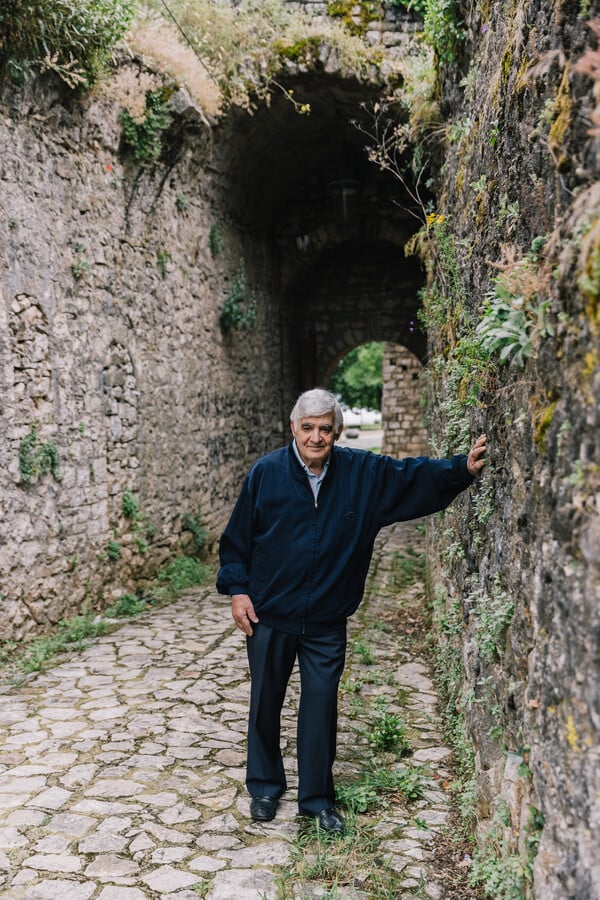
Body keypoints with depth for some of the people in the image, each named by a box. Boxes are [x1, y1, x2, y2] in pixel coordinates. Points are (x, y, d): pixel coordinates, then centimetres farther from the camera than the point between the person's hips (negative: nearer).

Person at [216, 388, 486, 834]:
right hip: (269, 615, -1)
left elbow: (416, 474, 0)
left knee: (321, 706, 8)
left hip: (327, 621, 1)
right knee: (266, 703, 14)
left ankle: (318, 797, 26)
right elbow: (236, 538, -1)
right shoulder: (265, 473, -8)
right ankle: (265, 788, 34)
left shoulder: (365, 473, -3)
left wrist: (463, 468, -14)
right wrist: (237, 590, -6)